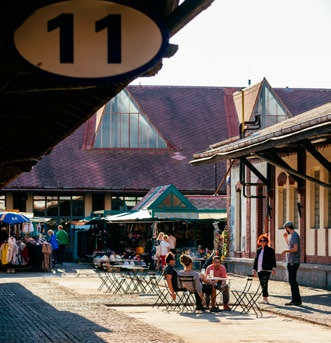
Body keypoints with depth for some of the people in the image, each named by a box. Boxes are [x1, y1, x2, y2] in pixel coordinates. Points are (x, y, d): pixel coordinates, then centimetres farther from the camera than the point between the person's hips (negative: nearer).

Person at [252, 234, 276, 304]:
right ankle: (265, 299, 12)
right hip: (259, 270, 6)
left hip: (266, 270, -6)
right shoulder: (258, 250, 17)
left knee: (264, 284, -15)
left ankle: (265, 298, -18)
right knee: (262, 285, 7)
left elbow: (273, 260, -3)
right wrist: (254, 269, 16)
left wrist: (273, 268, -12)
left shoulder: (270, 250, 1)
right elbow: (256, 260, 19)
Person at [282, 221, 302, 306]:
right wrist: (286, 238, 25)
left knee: (292, 281, -9)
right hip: (292, 262, 10)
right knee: (292, 281, 13)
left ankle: (297, 300, -9)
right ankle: (295, 300, 16)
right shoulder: (293, 236, 18)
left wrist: (286, 251, -12)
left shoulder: (294, 236, -14)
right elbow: (290, 246, 31)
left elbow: (295, 249, -23)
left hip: (293, 262, -10)